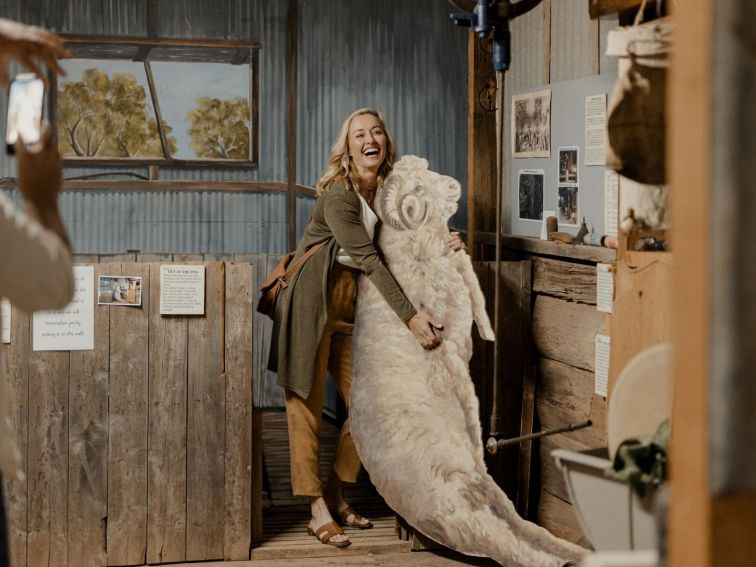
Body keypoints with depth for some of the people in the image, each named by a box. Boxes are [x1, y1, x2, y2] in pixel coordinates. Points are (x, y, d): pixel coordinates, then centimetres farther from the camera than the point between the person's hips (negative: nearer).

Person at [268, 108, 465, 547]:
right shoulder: (338, 196, -16)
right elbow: (368, 260, -20)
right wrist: (410, 316, -22)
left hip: (351, 308, 7)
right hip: (311, 304, -7)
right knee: (307, 407, -2)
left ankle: (335, 494, 22)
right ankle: (318, 511, 3)